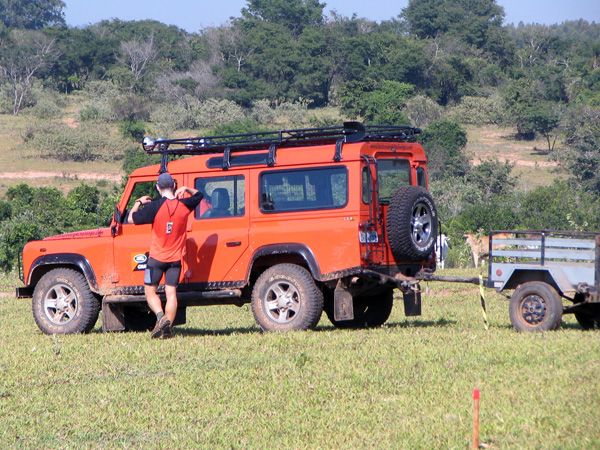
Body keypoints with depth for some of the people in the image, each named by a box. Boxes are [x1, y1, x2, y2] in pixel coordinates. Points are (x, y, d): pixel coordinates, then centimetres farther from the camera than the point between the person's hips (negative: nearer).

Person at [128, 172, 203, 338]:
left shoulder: (154, 207, -15)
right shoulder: (184, 205, -3)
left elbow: (131, 218, -7)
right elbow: (199, 195, 19)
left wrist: (138, 202, 7)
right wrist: (186, 189, 10)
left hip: (157, 258, -3)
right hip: (175, 259, 3)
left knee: (150, 291, 8)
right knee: (171, 293, 5)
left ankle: (160, 316, -14)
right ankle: (168, 325, -6)